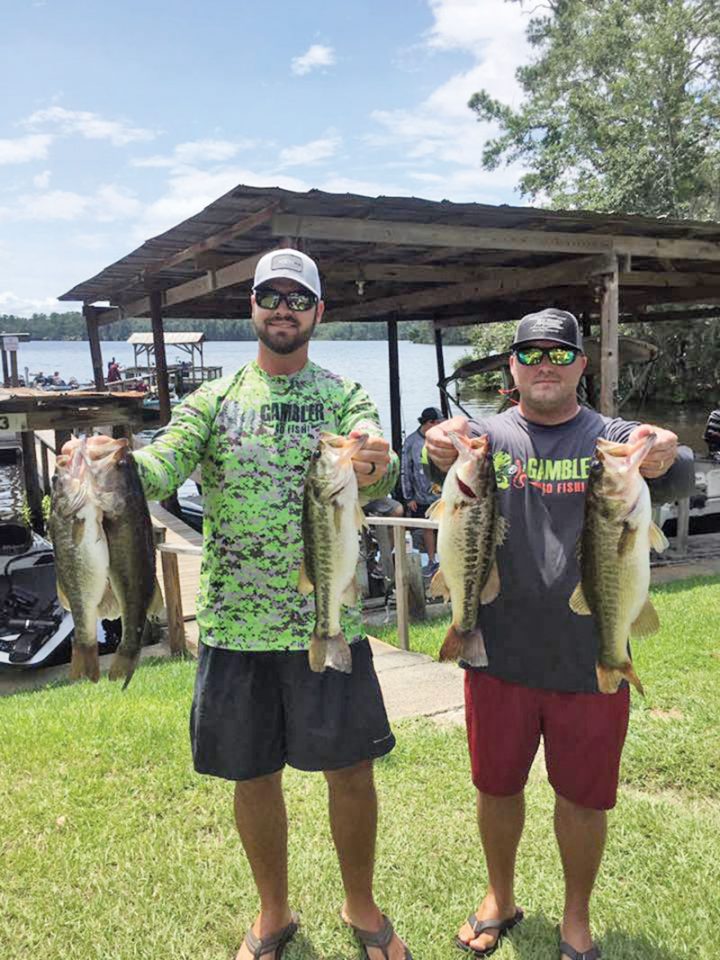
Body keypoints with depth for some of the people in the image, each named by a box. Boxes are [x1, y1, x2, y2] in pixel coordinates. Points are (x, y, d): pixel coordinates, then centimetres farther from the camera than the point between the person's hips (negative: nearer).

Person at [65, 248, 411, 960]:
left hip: (328, 621, -1)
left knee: (350, 769, 8)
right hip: (233, 624, 1)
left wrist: (374, 468, -39)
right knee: (254, 775, 14)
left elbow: (379, 480, -15)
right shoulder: (213, 400, 5)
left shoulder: (345, 397, 2)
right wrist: (108, 461, -33)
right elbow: (157, 468, -10)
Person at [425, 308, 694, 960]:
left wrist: (667, 460, -45)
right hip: (499, 656, 1)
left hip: (591, 660, 0)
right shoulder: (489, 436, -1)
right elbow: (451, 457, -22)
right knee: (497, 786, 17)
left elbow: (678, 480, -21)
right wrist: (445, 450, -46)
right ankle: (500, 898, 44)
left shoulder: (614, 440, -2)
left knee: (582, 797, 15)